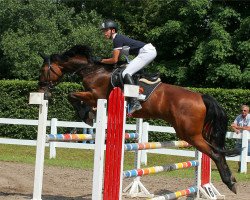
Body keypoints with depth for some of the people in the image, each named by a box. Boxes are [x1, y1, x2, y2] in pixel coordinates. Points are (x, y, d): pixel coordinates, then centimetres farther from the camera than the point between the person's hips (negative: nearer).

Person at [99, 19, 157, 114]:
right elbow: (118, 58, 24)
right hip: (151, 51, 11)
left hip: (147, 52, -11)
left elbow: (114, 60, -13)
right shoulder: (119, 38, 18)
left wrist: (102, 61, 0)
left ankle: (135, 103, -28)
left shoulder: (117, 39, -11)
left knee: (126, 73, -18)